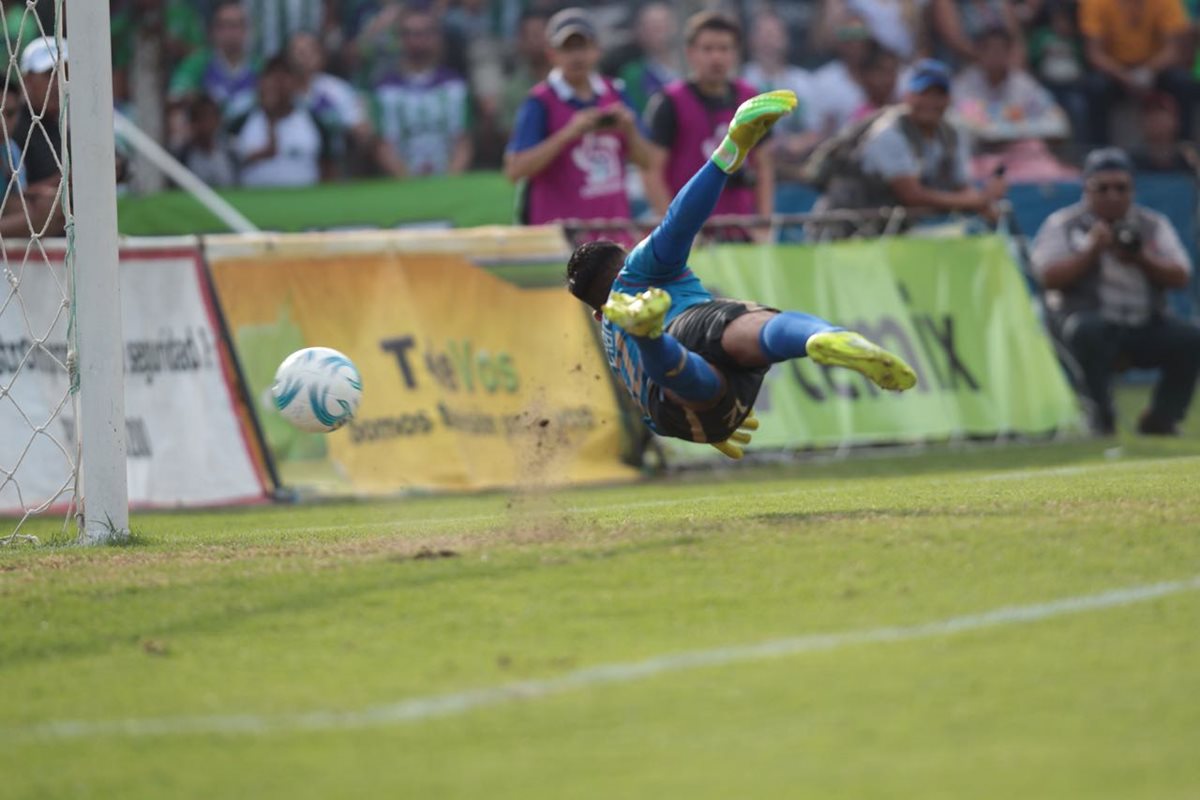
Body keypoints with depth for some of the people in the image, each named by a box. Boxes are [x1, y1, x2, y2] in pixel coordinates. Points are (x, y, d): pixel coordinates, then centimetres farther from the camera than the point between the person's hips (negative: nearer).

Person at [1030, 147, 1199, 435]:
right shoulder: (1062, 224, 5)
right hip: (1083, 317, -4)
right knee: (1090, 332, -38)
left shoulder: (1153, 225, 13)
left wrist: (1143, 260, -14)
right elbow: (1049, 278, -7)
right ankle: (1100, 415, -20)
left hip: (1145, 324, 4)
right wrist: (1091, 252, -16)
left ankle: (1161, 416, -1)